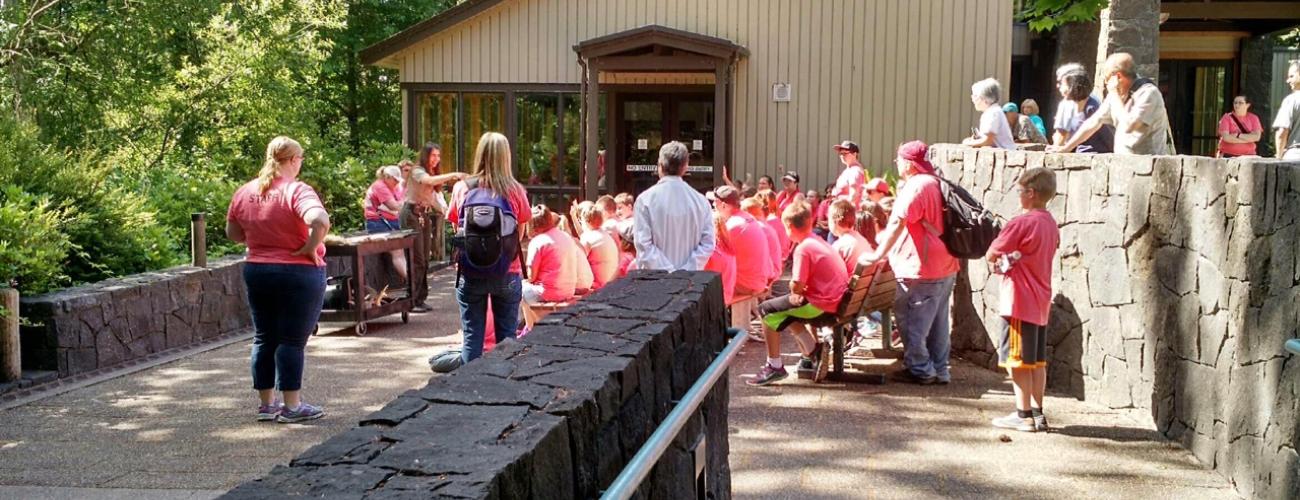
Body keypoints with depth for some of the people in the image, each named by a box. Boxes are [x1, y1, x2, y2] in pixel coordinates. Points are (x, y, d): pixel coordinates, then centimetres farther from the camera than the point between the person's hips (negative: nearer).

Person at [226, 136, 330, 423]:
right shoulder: (296, 190, -16)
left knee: (264, 338, 13)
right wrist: (310, 248, -19)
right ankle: (292, 406, 5)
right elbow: (320, 221, -33)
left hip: (256, 271, 6)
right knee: (292, 340, 0)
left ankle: (266, 403, 20)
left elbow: (233, 234, 13)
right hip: (298, 273, -6)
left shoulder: (244, 192, 4)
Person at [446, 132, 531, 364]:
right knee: (506, 336, 9)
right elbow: (521, 234, 0)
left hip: (470, 273, 1)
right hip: (507, 273, -1)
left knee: (472, 335, 8)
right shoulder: (515, 191, -7)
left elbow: (456, 229, 3)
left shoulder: (462, 188, -5)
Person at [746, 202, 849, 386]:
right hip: (836, 300, 9)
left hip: (819, 304, -9)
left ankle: (774, 367, 3)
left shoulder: (803, 248, -16)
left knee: (767, 311, 0)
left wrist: (795, 292, 0)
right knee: (787, 312, 28)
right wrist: (799, 292, 2)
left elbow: (797, 285, -22)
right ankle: (813, 350, 22)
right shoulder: (819, 242, 13)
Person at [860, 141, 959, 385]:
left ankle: (920, 369, 8)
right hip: (945, 267, 10)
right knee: (937, 323, 15)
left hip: (922, 271, -10)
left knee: (911, 321, 2)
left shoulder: (916, 186, -17)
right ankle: (939, 370, 22)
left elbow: (897, 223, -24)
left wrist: (878, 255, -20)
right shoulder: (936, 184, 13)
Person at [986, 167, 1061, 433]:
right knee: (1037, 361, 13)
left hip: (1020, 302, -8)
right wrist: (1011, 259, -1)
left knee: (1018, 361, -1)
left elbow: (990, 255, -11)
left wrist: (1002, 259, 8)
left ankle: (1023, 415, 3)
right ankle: (1037, 413, 19)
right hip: (1041, 302, 8)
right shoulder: (1051, 224, 9)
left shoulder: (1020, 223, -17)